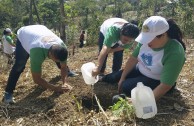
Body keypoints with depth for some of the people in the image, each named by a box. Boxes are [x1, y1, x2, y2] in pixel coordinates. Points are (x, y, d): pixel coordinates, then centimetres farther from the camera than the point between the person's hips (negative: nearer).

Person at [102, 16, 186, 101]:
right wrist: (122, 77, -2)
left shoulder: (174, 53, -34)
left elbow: (165, 86, -32)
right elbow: (134, 58, -5)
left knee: (126, 87, -22)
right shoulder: (147, 40, -18)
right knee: (114, 78, 5)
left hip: (156, 81, -6)